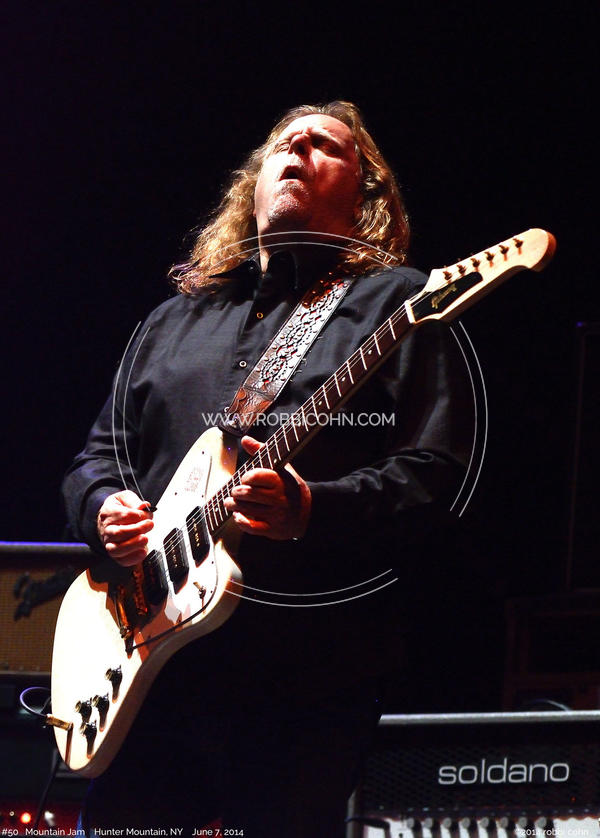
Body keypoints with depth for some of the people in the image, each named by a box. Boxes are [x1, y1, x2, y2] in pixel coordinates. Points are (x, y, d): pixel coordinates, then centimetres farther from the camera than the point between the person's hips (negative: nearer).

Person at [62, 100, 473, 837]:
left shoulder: (395, 302, 4)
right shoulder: (178, 319, 23)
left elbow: (434, 473, -7)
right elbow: (98, 452, 26)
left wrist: (311, 510, -23)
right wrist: (104, 506, 2)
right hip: (150, 672, 5)